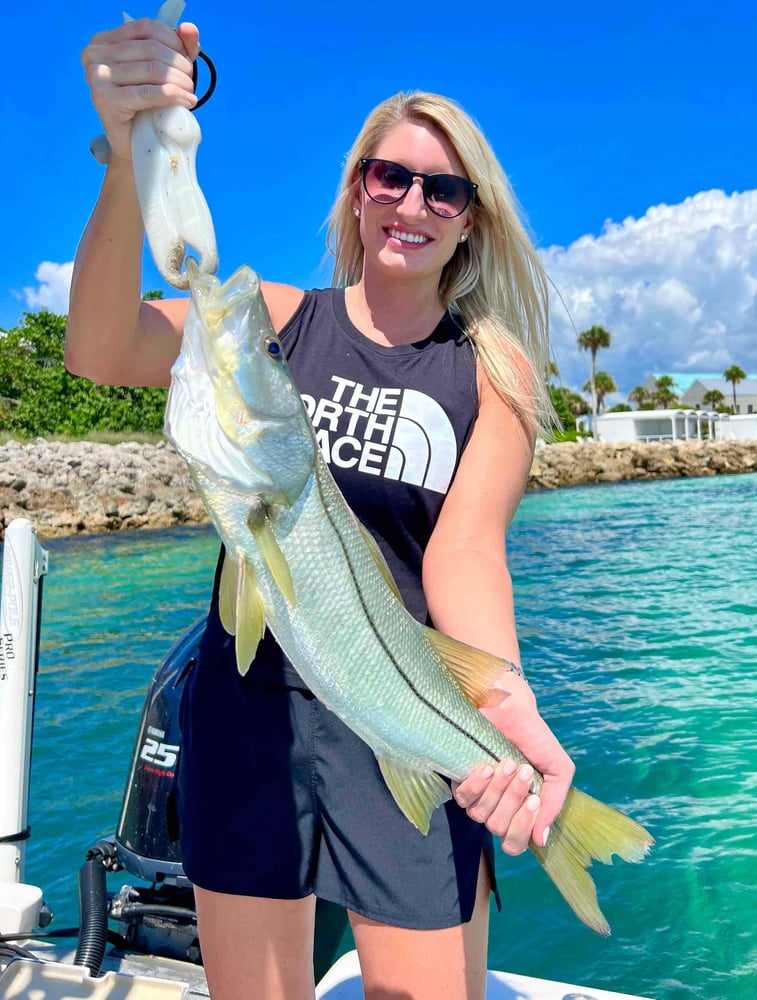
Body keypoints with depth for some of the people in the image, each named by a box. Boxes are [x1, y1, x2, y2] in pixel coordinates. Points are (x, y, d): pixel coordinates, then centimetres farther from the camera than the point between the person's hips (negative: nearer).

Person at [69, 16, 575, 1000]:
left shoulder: (496, 369, -1)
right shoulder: (277, 319, 0)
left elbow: (465, 547, -14)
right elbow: (100, 354, -18)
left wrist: (507, 700, -34)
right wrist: (130, 162, -35)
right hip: (247, 704, 1)